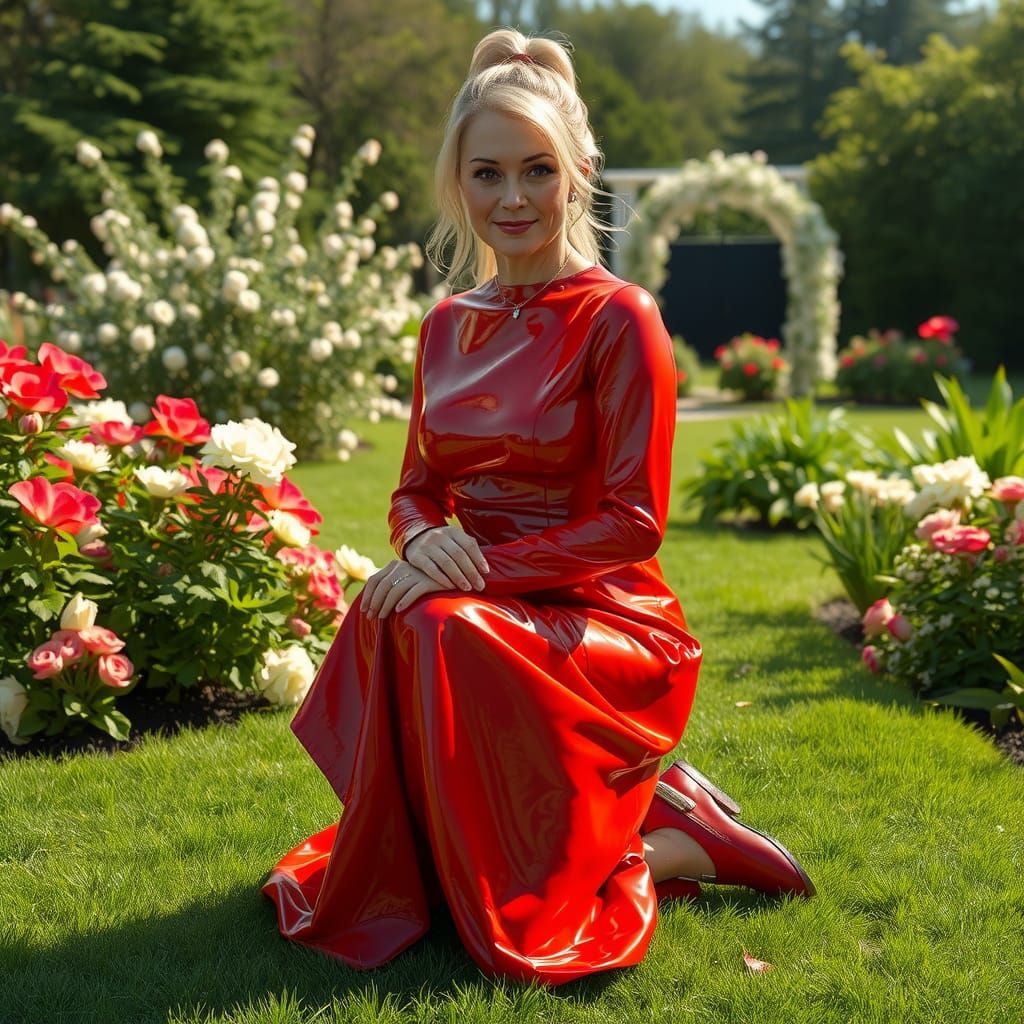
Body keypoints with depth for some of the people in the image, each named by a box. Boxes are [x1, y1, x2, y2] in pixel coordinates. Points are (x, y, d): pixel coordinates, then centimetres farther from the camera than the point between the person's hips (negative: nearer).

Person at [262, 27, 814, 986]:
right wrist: (423, 539, -10)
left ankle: (647, 851, -7)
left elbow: (633, 520, -13)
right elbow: (417, 485, 14)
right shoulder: (449, 324, 9)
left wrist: (480, 569, -21)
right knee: (382, 616, -22)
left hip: (605, 622, -6)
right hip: (488, 606, 6)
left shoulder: (619, 319, -9)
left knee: (436, 632, -31)